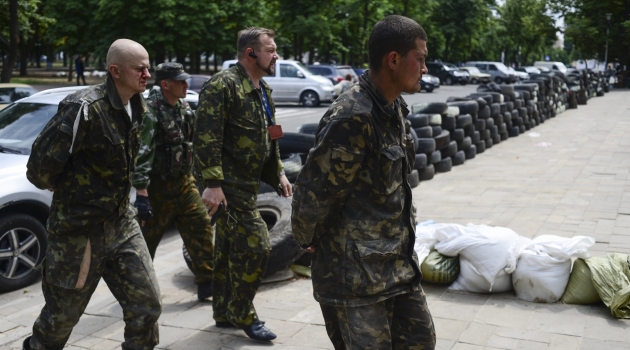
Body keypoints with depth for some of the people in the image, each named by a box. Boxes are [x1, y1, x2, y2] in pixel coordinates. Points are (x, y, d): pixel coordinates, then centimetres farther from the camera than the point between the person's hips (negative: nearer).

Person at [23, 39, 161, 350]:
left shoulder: (135, 107, 3)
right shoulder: (85, 108, -23)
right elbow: (40, 168, -21)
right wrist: (72, 193, -3)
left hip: (121, 222, 7)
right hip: (80, 231, -6)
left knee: (146, 305, 3)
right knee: (62, 317, 12)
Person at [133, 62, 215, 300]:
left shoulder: (183, 108, 7)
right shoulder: (150, 111, -18)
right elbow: (141, 154, -25)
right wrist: (141, 193, -30)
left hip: (184, 181, 7)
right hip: (159, 186, -7)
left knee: (201, 226, 3)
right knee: (148, 236, 5)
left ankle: (207, 283, 9)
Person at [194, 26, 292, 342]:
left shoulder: (263, 90, 14)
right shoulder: (223, 85, -15)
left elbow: (268, 139, 23)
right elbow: (207, 138, -22)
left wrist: (278, 174, 18)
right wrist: (213, 184, -26)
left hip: (247, 183, 9)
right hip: (229, 184, -9)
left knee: (230, 248, 16)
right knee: (255, 245, -9)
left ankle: (224, 313, 27)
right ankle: (243, 315, 8)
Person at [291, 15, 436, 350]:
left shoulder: (393, 108, 7)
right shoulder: (351, 118, -24)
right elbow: (312, 192, -19)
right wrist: (309, 239, -3)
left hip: (397, 262, 9)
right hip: (355, 272, -9)